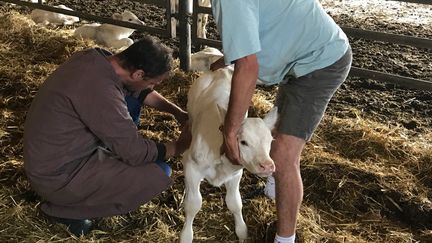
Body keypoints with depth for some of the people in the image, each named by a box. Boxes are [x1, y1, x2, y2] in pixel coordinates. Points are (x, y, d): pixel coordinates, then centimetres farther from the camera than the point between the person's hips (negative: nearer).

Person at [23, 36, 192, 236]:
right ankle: (63, 209, -1)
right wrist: (179, 146, -7)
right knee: (159, 174, -15)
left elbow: (134, 88, 12)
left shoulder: (97, 57, -6)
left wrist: (177, 112, 5)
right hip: (56, 175, -9)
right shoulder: (101, 92, -32)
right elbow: (136, 153, -23)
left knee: (130, 96, 8)